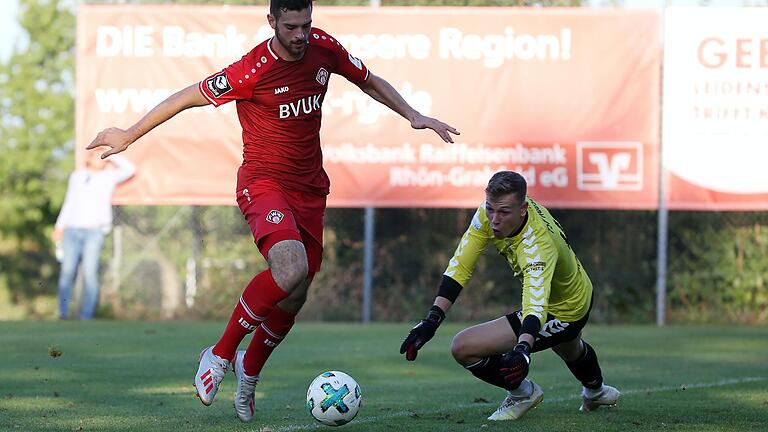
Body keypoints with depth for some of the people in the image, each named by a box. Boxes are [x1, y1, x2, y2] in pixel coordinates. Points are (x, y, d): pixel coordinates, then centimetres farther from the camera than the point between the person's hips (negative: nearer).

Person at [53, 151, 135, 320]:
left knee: (90, 273, -11)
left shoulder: (109, 176, 11)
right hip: (72, 230, 2)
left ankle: (86, 316, -10)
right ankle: (63, 314, 0)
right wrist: (59, 227, 17)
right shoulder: (76, 176, 18)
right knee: (67, 272, -4)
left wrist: (110, 155, 4)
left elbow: (129, 170, -4)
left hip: (94, 231, -2)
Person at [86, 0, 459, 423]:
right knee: (291, 267, -31)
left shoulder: (324, 48, -3)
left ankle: (248, 371, 35)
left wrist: (413, 115, 7)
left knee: (294, 296, 8)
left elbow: (370, 82, 17)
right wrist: (129, 135, -4)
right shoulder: (251, 71, -19)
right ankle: (220, 355, -13)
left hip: (310, 186, 6)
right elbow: (187, 98, -10)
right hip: (264, 182, -6)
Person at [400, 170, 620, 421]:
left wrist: (522, 350, -71)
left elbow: (536, 306, -53)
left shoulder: (538, 247, -41)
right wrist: (433, 319, -28)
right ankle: (595, 393, 73)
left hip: (563, 313, -8)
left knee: (463, 348, -16)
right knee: (569, 350, 41)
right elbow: (460, 265, -19)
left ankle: (522, 393, 8)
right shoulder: (491, 211, -21)